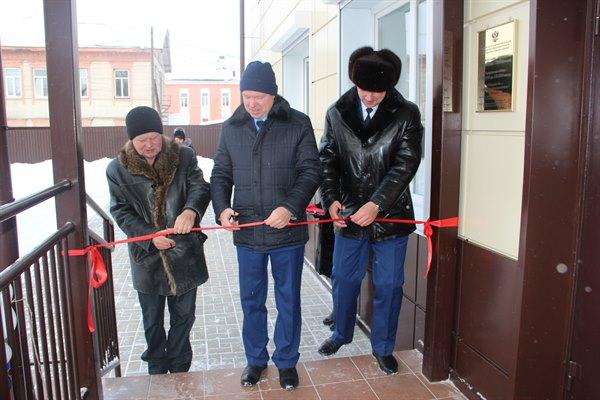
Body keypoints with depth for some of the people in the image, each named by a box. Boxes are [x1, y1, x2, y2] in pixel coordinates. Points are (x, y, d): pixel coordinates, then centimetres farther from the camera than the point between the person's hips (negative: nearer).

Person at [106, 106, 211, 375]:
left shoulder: (183, 157, -4)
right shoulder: (118, 169, -4)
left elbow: (200, 187, -13)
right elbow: (120, 211, -4)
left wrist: (191, 210, -36)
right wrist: (150, 235, -19)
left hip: (184, 254, 0)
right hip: (147, 256, 0)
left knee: (184, 316, 15)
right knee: (152, 320, 17)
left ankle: (179, 369, 36)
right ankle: (157, 370, 39)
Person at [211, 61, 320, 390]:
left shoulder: (298, 124, -5)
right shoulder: (231, 128, 4)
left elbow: (310, 171, -7)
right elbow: (220, 174, 9)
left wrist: (290, 207, -23)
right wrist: (222, 208, -10)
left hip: (288, 231, -2)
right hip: (247, 232, 3)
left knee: (288, 301, 13)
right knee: (251, 301, 16)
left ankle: (287, 361, 33)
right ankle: (255, 359, 37)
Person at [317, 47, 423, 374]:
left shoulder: (406, 115, -7)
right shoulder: (337, 113, 0)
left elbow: (405, 164, -15)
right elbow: (327, 159, 1)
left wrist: (376, 204, -24)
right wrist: (331, 198, -14)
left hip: (390, 215, -2)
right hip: (349, 214, 2)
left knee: (389, 285, 10)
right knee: (344, 279, 16)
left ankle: (383, 347, 31)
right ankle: (341, 333, 41)